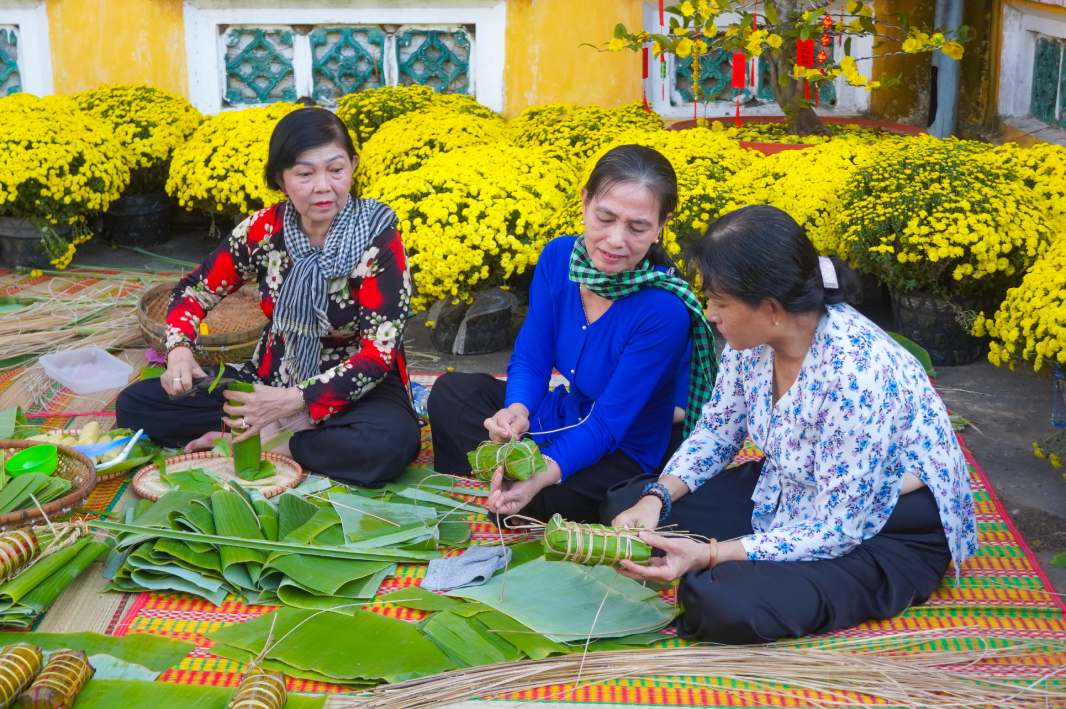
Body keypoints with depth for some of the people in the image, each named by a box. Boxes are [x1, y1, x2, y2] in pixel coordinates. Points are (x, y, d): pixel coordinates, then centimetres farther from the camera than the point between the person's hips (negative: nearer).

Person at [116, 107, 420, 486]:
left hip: (354, 386, -4)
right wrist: (180, 350, -16)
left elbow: (380, 351, -22)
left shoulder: (377, 238, -17)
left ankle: (256, 442, -16)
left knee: (389, 445, -39)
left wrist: (294, 400, -32)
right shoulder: (264, 230, -7)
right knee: (134, 404, -7)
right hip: (271, 376, 4)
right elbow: (195, 289, 6)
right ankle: (297, 429, -14)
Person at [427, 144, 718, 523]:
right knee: (450, 391, -4)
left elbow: (608, 422, -28)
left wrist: (545, 474, -45)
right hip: (563, 415, 6)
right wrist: (517, 410, -31)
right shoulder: (558, 257, -12)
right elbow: (530, 358, -8)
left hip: (622, 455, -6)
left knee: (546, 497, -33)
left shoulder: (664, 310, -30)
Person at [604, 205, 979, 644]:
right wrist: (657, 498, -12)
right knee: (626, 505, -2)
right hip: (791, 496, 8)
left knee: (726, 604, -31)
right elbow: (716, 432, 5)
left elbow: (836, 532, -27)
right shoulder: (754, 337, -11)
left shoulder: (855, 373, -33)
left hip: (887, 534, -7)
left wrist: (709, 555, -32)